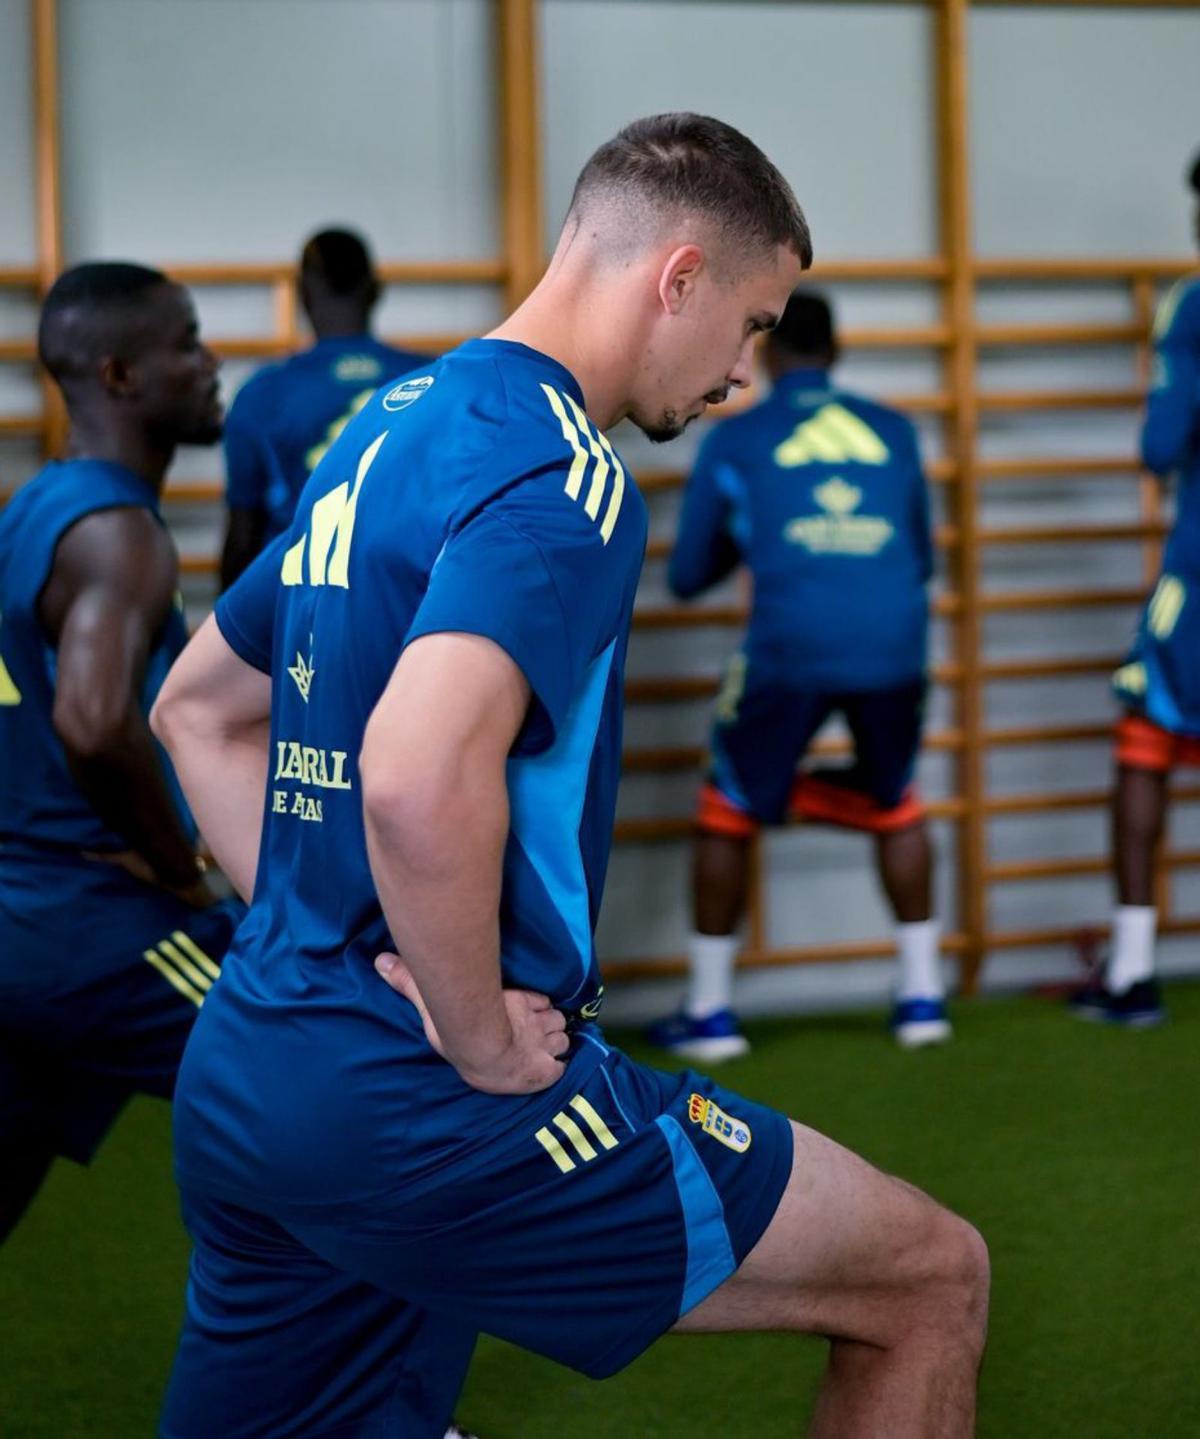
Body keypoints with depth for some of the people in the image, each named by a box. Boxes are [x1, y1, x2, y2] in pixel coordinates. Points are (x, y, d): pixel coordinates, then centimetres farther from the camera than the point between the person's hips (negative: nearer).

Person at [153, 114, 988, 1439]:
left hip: (237, 1075, 9)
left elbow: (196, 708, 24)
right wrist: (482, 1039, -18)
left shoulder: (384, 432, 14)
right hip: (412, 1109, -9)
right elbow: (418, 779, -32)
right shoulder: (561, 472, -15)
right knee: (930, 1285, 0)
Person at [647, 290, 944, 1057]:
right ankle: (922, 994, 24)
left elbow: (687, 577, 19)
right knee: (896, 804, 26)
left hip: (791, 648, -2)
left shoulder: (734, 441, 11)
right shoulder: (893, 431, 17)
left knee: (730, 808, 16)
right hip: (896, 643, 2)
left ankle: (710, 1009, 17)